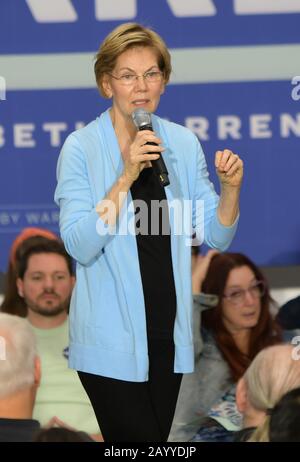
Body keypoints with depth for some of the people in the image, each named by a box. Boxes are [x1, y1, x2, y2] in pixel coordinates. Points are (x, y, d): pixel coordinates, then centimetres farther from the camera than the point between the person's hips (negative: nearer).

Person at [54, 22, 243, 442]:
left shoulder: (183, 143, 4)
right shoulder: (82, 147, -9)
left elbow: (216, 236, 7)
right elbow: (80, 245, -18)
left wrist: (230, 187, -12)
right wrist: (127, 175, -25)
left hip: (168, 330, 5)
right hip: (111, 340, -5)